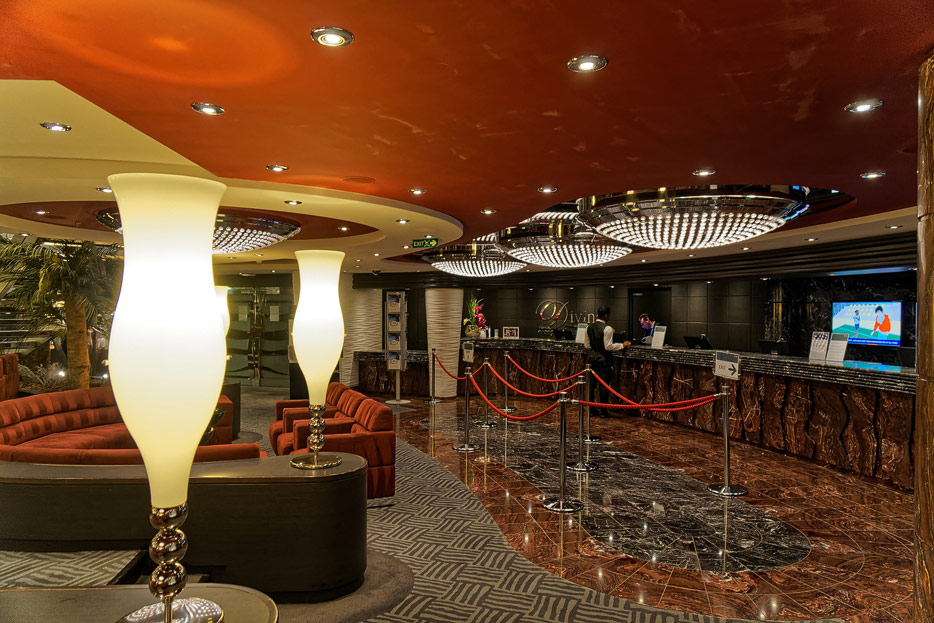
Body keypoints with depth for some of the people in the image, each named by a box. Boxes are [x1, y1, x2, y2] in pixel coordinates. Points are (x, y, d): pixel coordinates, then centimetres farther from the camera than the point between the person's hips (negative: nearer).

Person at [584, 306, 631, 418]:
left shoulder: (589, 327, 4)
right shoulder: (607, 329, -15)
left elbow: (586, 345, 9)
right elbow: (608, 346, -17)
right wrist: (622, 345, -6)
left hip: (592, 357, 6)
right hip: (603, 358, -6)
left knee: (591, 383, 11)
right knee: (604, 384, 0)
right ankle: (603, 411, 4)